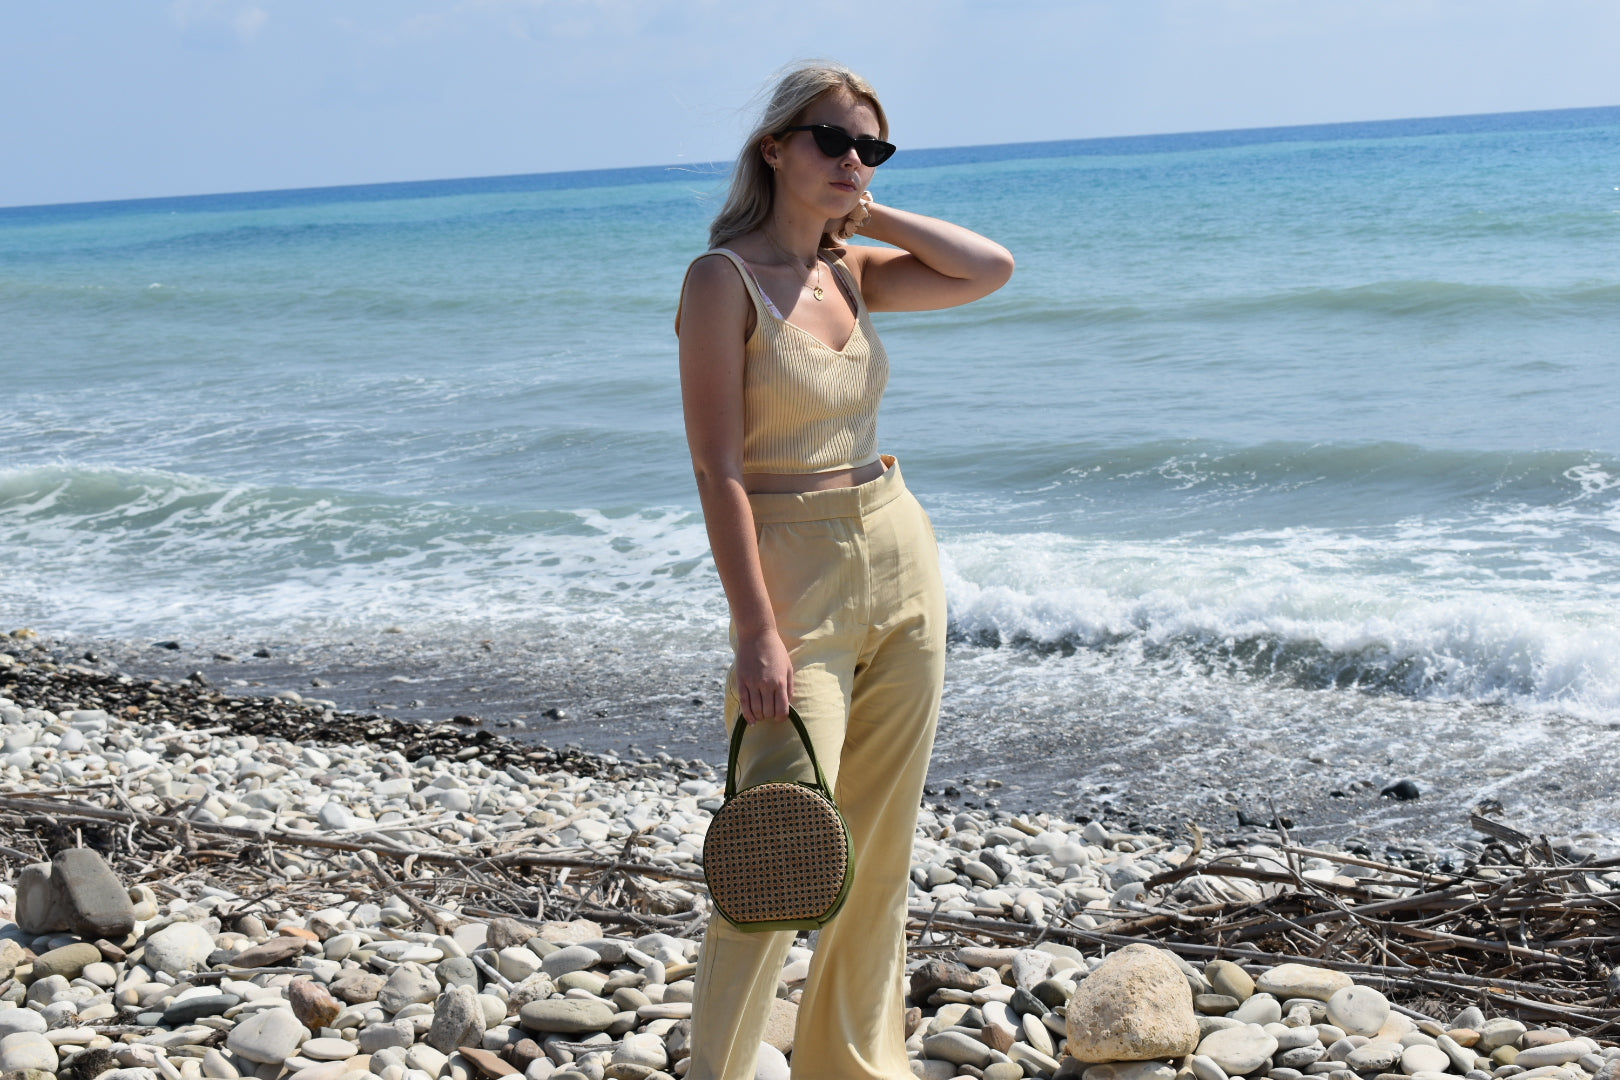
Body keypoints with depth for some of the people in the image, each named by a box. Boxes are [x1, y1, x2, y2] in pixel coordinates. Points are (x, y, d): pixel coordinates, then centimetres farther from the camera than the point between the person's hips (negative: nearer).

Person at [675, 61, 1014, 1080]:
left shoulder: (850, 270, 10)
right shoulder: (725, 277, -10)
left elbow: (992, 269, 6)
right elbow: (719, 468, -15)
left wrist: (869, 212, 5)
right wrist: (757, 631, -21)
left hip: (903, 560, 7)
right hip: (796, 576, -7)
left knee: (882, 848, 12)